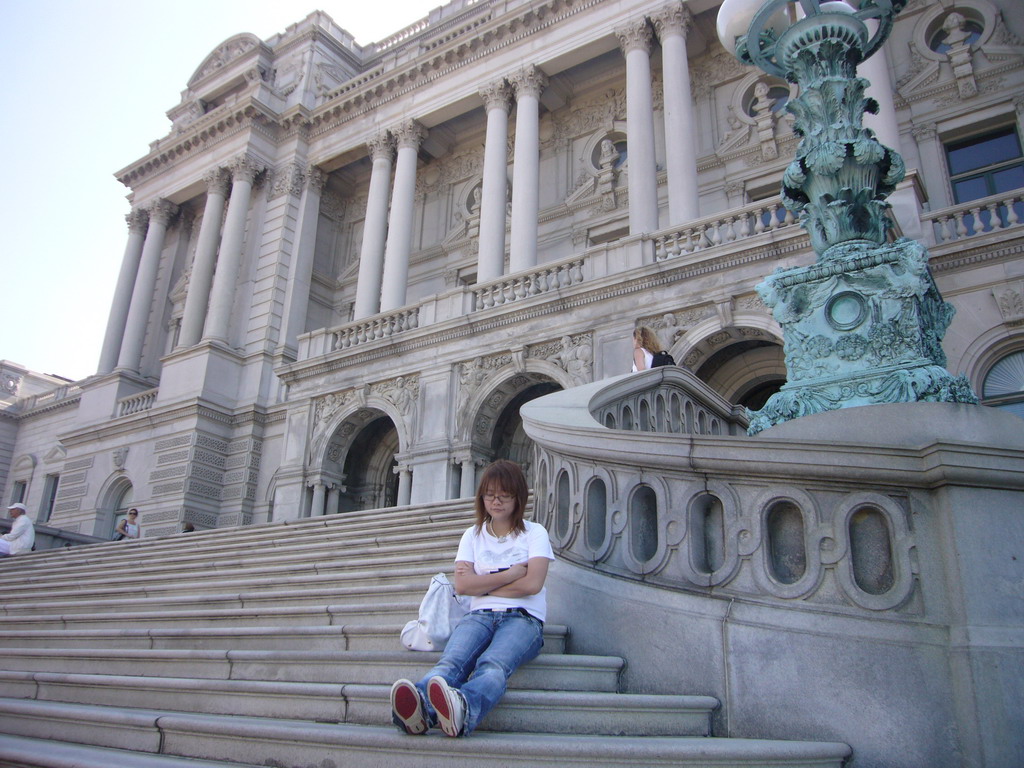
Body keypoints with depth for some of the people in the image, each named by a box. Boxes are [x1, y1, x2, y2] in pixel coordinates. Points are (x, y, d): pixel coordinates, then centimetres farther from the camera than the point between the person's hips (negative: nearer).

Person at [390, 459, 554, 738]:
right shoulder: (473, 535, 20)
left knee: (493, 663, -36)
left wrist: (483, 583, 1)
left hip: (523, 618, -2)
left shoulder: (535, 533, 11)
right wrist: (512, 573, -2)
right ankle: (420, 707, -61)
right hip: (480, 614, 3)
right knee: (452, 660, -32)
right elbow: (462, 584, 3)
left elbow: (532, 584, -5)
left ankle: (463, 708, -67)